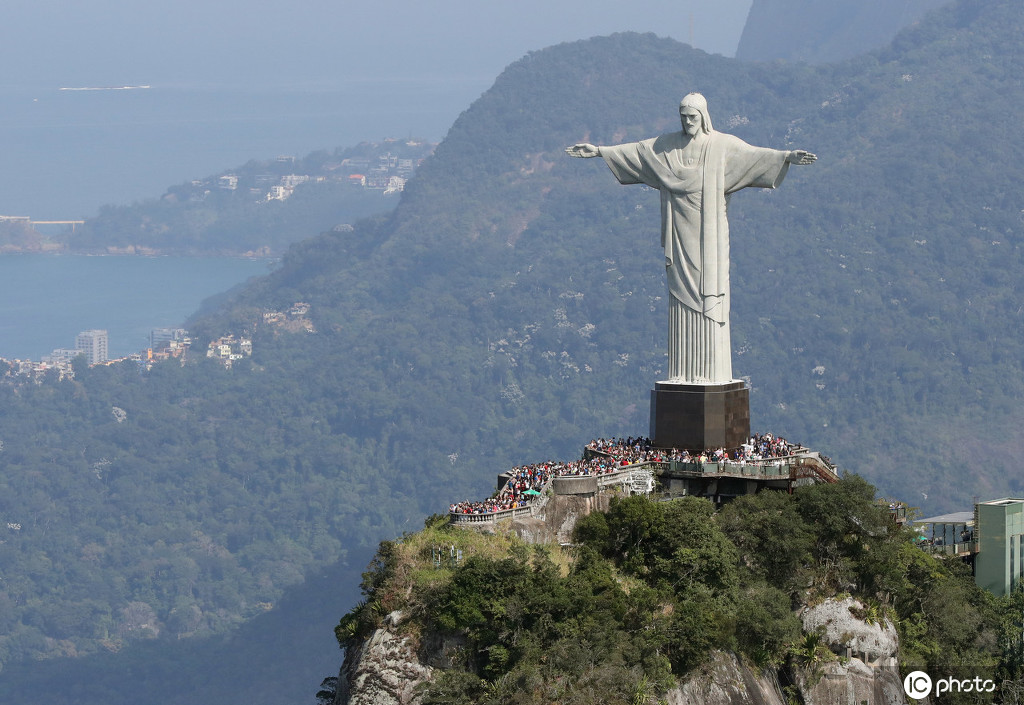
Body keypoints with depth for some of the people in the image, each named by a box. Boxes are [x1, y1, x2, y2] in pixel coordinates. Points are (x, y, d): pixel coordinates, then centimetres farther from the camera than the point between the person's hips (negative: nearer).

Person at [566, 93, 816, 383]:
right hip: (680, 233, 3)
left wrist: (787, 157, -25)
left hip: (709, 234, -3)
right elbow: (634, 151, 16)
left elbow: (753, 154, -11)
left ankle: (711, 372, -6)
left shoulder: (723, 145, 0)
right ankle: (683, 373, 3)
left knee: (708, 297, -6)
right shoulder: (667, 145, 10)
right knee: (682, 296, 2)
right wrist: (598, 151, 15)